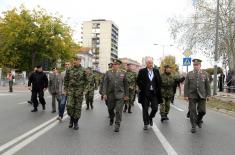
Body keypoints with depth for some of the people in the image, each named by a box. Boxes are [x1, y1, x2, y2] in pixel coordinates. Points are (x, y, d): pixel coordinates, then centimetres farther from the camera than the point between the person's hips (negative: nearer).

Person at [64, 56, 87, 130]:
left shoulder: (83, 70, 0)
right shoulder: (69, 69, 4)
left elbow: (85, 81, 4)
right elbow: (66, 80, 9)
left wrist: (84, 90, -2)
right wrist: (65, 89, 4)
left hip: (79, 91, -1)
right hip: (70, 90, 1)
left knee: (78, 107, 3)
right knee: (69, 105, -8)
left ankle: (76, 122, 16)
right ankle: (71, 118, 18)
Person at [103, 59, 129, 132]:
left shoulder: (123, 73, 2)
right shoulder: (108, 73, 3)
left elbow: (125, 84, 6)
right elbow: (105, 84, 0)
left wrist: (126, 95, 5)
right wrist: (105, 94, -7)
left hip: (120, 94, -2)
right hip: (110, 94, 2)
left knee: (118, 110, -7)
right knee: (110, 109, 15)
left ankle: (117, 125, 2)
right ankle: (111, 118, 44)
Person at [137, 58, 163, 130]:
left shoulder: (156, 71, 6)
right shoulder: (142, 71, -3)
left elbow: (159, 81, 12)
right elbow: (138, 81, 0)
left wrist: (158, 89, 4)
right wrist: (142, 89, -5)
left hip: (154, 93, 2)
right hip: (145, 93, -2)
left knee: (155, 108, 1)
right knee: (145, 109, 4)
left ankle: (150, 118, 31)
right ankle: (146, 123, 17)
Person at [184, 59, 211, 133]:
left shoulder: (205, 74, 5)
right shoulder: (189, 74, 3)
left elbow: (207, 85, 6)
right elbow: (186, 85, 2)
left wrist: (208, 95, 2)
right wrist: (186, 95, -4)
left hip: (202, 96, 1)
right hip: (192, 96, -1)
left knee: (202, 111, 2)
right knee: (193, 111, -1)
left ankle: (198, 121, 31)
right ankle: (193, 126, 9)